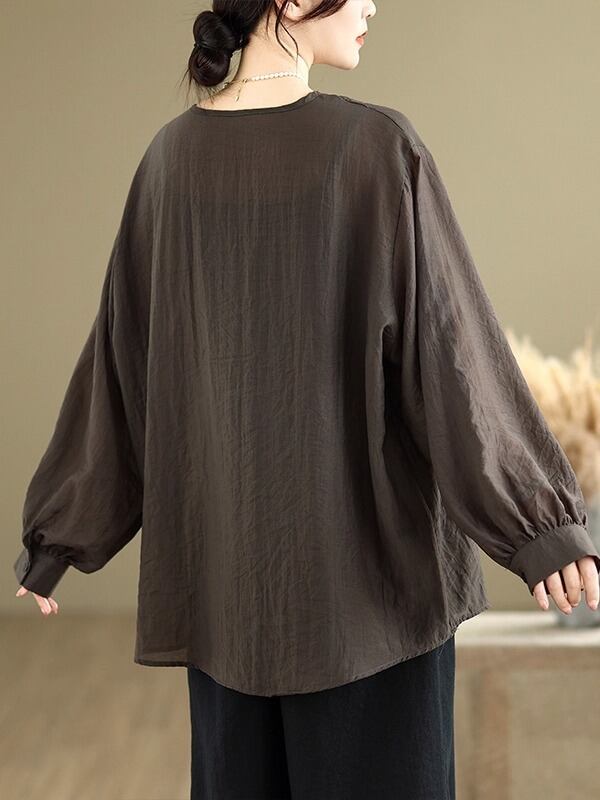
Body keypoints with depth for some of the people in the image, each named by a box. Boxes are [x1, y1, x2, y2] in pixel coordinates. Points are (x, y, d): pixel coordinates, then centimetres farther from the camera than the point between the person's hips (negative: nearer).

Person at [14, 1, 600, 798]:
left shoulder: (172, 156, 0)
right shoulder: (377, 146, -14)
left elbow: (118, 352, 4)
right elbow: (446, 339, -16)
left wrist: (63, 526, 12)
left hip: (227, 547, 5)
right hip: (368, 537, -4)